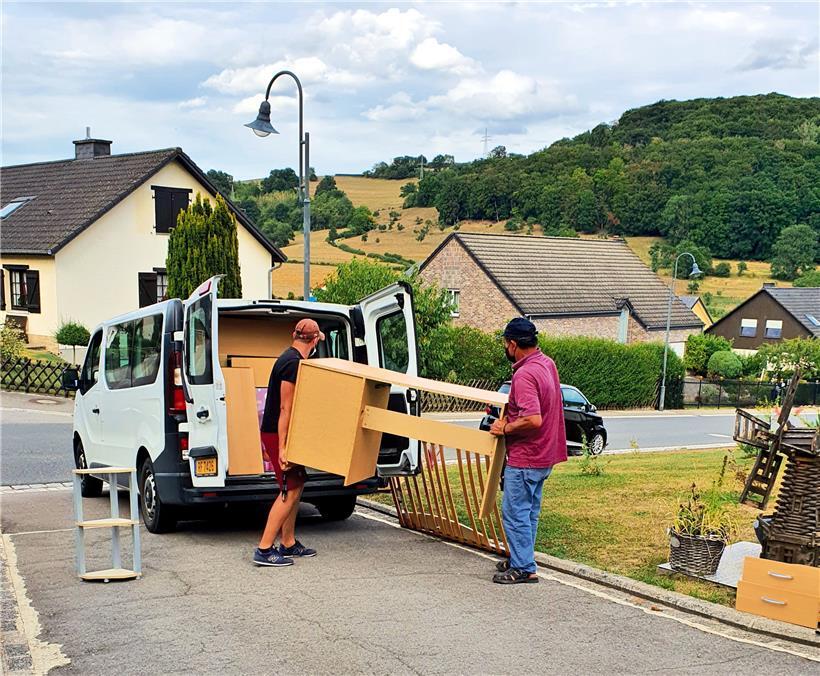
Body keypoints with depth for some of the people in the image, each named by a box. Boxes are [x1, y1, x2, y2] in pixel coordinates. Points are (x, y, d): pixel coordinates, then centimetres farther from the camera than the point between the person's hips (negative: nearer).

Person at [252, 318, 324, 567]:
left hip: (282, 434, 10)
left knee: (297, 485, 15)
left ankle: (288, 544, 21)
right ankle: (264, 550, -11)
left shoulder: (290, 359, 13)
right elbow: (285, 408, -23)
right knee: (290, 490, -11)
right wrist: (282, 448, -24)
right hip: (278, 434, -10)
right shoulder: (293, 363, -19)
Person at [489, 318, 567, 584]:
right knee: (529, 511, 19)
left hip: (525, 459, -10)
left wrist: (505, 428, -18)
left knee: (515, 513, -1)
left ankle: (524, 569, 4)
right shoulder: (547, 363, 7)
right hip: (544, 456, 10)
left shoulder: (524, 375, -24)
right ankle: (521, 559, 29)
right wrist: (512, 415, 18)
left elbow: (533, 420, -33)